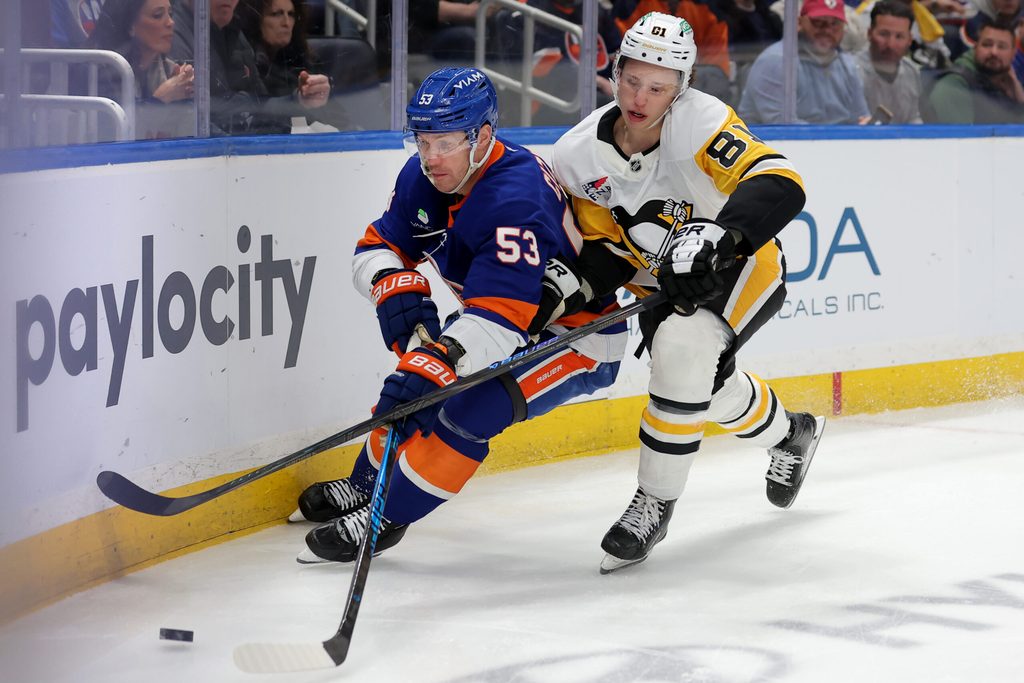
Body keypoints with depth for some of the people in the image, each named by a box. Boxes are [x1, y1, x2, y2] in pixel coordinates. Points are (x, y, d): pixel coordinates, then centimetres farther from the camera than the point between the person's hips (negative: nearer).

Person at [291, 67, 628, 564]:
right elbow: (378, 245, -2)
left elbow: (501, 316, -44)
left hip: (579, 336, -9)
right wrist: (396, 287, -26)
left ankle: (384, 520, -12)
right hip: (512, 320, 9)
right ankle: (364, 488, 29)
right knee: (414, 381, 7)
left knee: (469, 408, -24)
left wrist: (434, 364, -55)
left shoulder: (515, 198, -36)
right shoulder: (424, 178, -10)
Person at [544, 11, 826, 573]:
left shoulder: (699, 122, -30)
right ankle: (790, 435, 49)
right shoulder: (577, 156, -14)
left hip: (740, 268, -6)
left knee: (683, 350, -30)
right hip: (659, 281, 6)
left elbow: (779, 184, -39)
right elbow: (600, 244, -2)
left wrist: (715, 235, -54)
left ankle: (655, 503, -16)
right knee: (708, 386, 13)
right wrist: (573, 284, -24)